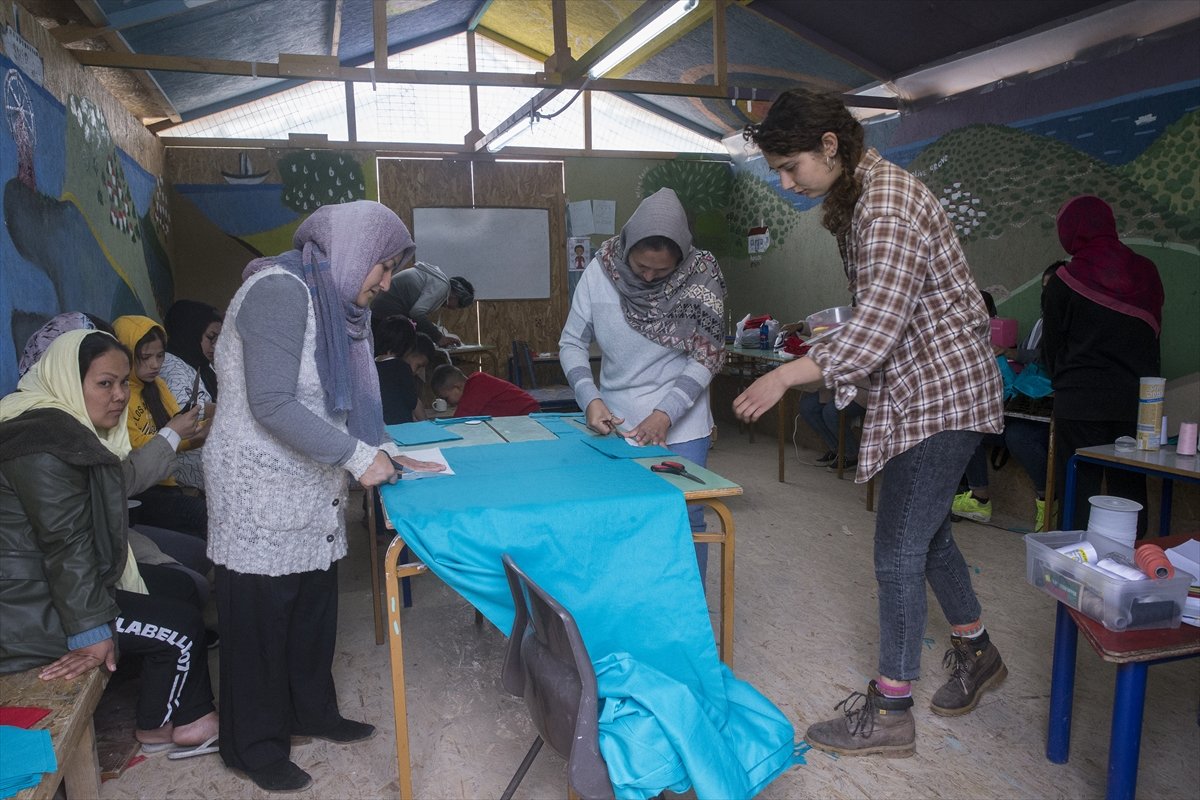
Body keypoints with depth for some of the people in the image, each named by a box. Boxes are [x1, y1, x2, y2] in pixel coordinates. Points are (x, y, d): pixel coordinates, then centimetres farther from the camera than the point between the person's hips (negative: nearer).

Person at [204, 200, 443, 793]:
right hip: (261, 490, -8)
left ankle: (312, 711, 36)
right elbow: (271, 405, -25)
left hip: (309, 489, 9)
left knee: (314, 605, 17)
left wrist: (378, 450, 1)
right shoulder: (279, 291, -19)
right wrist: (356, 456, -22)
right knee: (260, 616, 5)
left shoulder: (333, 300, 10)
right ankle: (255, 748, 23)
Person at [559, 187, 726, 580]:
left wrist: (667, 414, -20)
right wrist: (590, 399, -15)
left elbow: (705, 357, -10)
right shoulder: (599, 272, -8)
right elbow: (572, 343, -1)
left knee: (684, 521, 6)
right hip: (614, 423, 2)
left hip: (681, 426, -1)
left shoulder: (700, 277, -11)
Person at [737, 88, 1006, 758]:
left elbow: (877, 330, -28)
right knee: (926, 533, 19)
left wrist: (786, 376, -25)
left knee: (899, 550, -4)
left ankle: (890, 711, 10)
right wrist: (824, 360, 10)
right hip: (921, 390, 10)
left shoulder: (888, 205, -21)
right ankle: (977, 654, 40)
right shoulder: (856, 197, 11)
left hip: (939, 393, -10)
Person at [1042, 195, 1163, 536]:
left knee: (1080, 488, 4)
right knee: (1130, 488, 13)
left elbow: (1051, 345, 0)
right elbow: (1155, 332, 14)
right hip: (1136, 401, 4)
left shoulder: (1064, 281, -8)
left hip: (1080, 402, -4)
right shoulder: (1147, 272, 4)